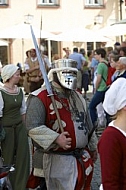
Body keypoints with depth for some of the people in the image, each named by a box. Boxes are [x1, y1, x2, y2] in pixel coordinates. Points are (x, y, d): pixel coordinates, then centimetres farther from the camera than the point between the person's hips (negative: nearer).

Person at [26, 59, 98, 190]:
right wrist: (56, 138, -30)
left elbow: (87, 124, 21)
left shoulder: (78, 96, 13)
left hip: (83, 158, 7)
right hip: (58, 159, -7)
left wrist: (92, 147, 23)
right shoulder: (40, 98, -13)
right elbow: (33, 126, -21)